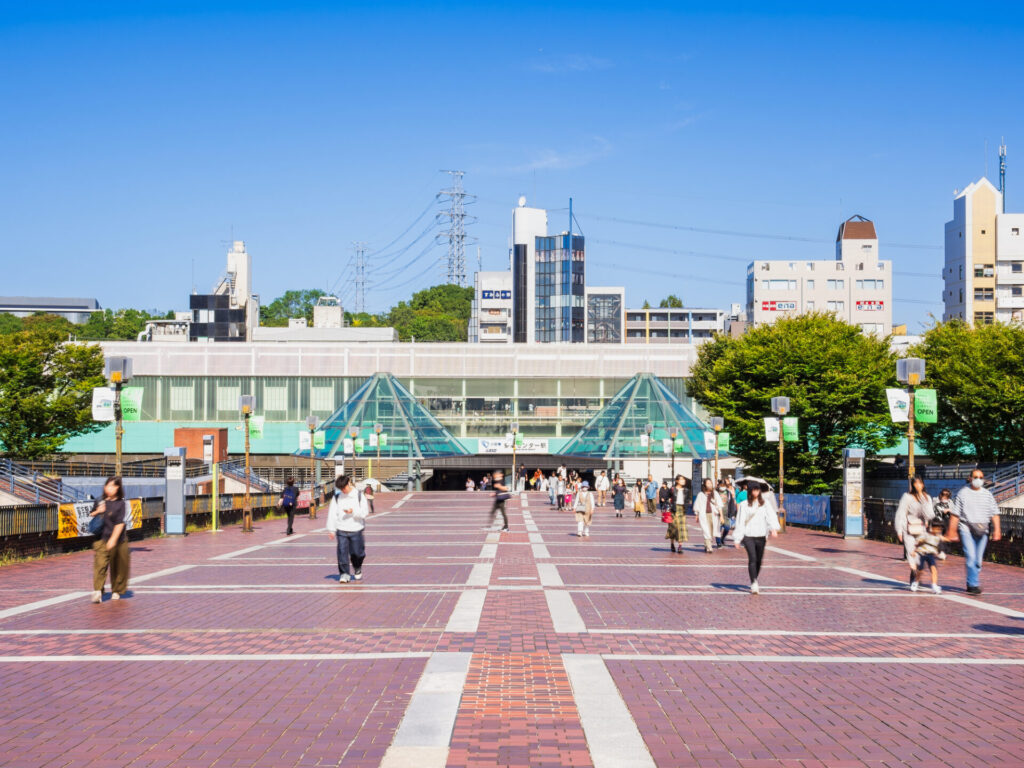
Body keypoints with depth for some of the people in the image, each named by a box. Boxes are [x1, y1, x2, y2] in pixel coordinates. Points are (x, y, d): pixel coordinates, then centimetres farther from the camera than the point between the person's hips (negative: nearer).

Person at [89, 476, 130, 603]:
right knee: (100, 564, -14)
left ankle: (116, 591, 25)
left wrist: (113, 539, -19)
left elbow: (120, 523, -11)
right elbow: (92, 515, 20)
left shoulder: (120, 503, -5)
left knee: (118, 567, 9)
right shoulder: (101, 501, 5)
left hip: (118, 540, -1)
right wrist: (97, 512, -3)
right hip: (101, 539, 1)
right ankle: (97, 590, -21)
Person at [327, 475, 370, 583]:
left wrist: (353, 511, -20)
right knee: (342, 552, -6)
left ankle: (357, 569, 32)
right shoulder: (337, 497, 5)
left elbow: (365, 512, -3)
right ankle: (344, 574, 2)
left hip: (356, 530, -1)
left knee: (356, 553, 4)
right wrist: (331, 529, 1)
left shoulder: (359, 496, 0)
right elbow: (332, 513, 5)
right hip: (341, 530, 1)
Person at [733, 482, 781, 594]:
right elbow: (740, 522, 3)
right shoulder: (744, 505, 4)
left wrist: (774, 528, -24)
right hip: (748, 535, -2)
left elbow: (771, 516, -5)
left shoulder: (765, 504, 8)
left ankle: (754, 582, 27)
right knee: (752, 558, -16)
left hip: (761, 536, 3)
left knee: (759, 560, 8)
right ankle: (754, 584, -19)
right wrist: (737, 539, -1)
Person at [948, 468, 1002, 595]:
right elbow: (955, 514, 4)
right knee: (971, 557, -15)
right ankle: (974, 585, -15)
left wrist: (997, 530, -4)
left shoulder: (987, 494, 11)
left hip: (982, 531, 3)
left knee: (978, 561, 5)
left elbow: (994, 513, 7)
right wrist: (952, 531, 1)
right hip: (966, 529, -3)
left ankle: (971, 585, 18)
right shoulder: (963, 493, 4)